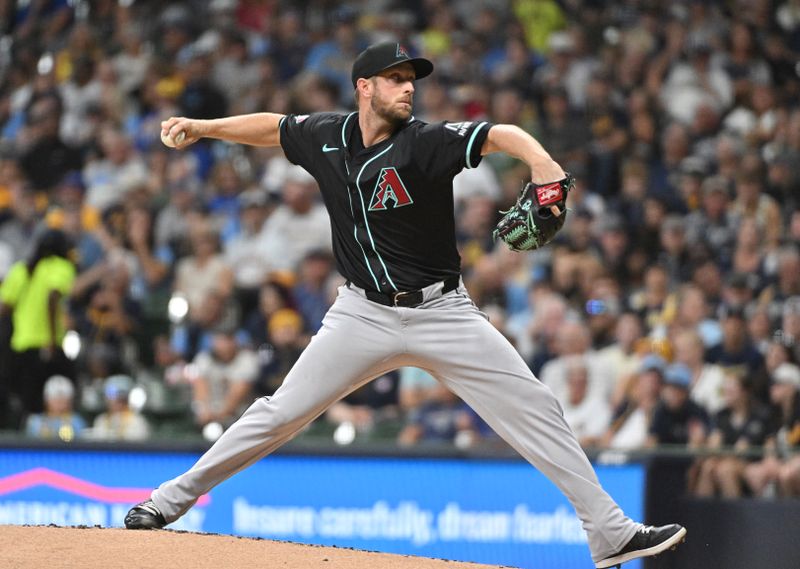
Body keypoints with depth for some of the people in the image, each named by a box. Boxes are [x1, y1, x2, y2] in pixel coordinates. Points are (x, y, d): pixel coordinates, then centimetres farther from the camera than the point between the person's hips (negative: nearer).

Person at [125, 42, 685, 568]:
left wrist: (541, 161, -49)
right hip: (364, 315, 2)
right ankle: (173, 499, 13)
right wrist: (203, 127, 11)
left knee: (536, 410, -7)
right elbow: (273, 127, 19)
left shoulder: (426, 143, -14)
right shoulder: (325, 136, -1)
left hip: (442, 313, -2)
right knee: (282, 412, 0)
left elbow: (501, 135, -29)